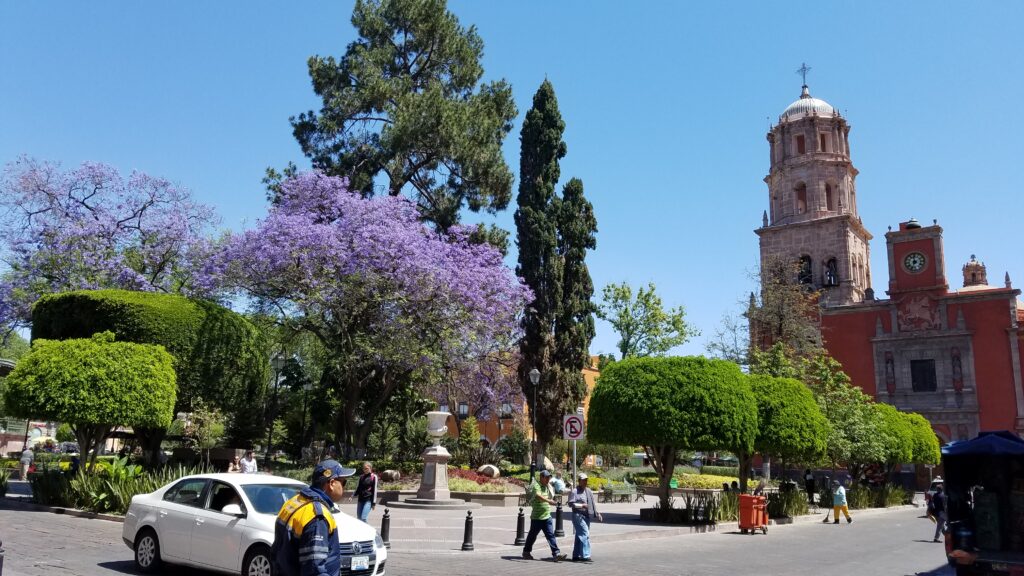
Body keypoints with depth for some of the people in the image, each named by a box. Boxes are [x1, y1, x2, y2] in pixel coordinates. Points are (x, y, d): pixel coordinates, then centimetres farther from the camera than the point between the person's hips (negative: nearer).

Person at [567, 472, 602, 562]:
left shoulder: (588, 491, 15)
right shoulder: (574, 492, -7)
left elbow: (593, 503, 17)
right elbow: (571, 504, -13)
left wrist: (597, 513, 9)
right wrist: (582, 505, -17)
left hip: (587, 516, 8)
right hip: (578, 516, -8)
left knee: (579, 536, 13)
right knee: (585, 534, -15)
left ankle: (576, 556, 20)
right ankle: (585, 556, -15)